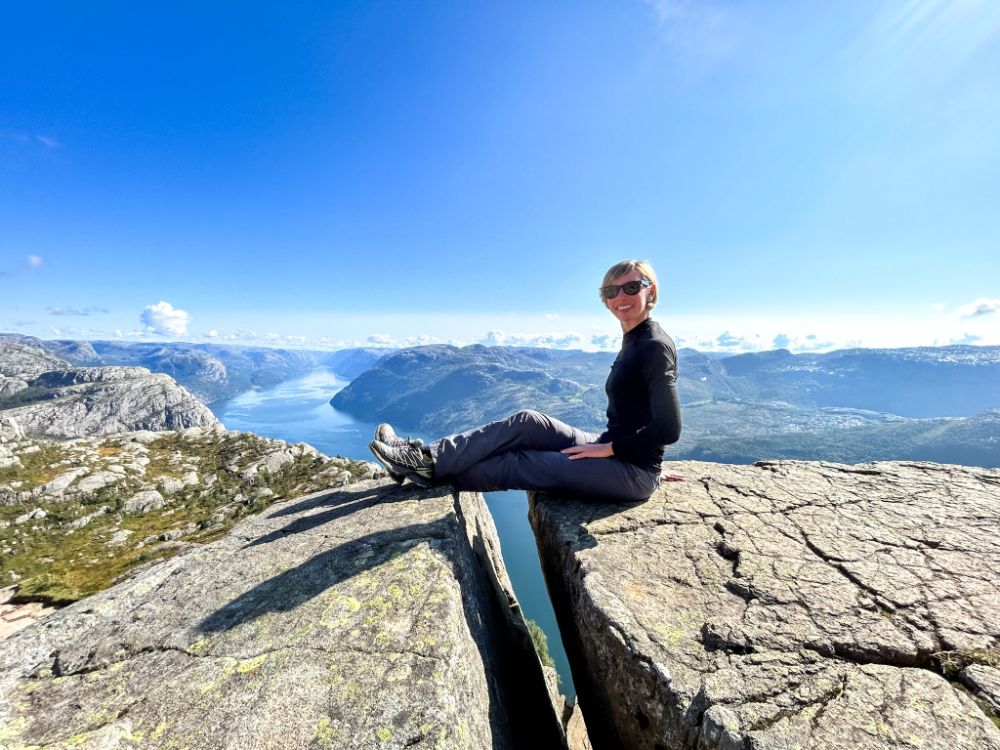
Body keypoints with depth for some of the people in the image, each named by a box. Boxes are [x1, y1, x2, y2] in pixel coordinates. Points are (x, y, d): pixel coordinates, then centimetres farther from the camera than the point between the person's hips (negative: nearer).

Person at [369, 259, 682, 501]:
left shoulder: (655, 346, -19)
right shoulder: (633, 341, 10)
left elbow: (668, 429, -24)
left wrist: (609, 448, -16)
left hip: (633, 472, -7)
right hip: (612, 452, 7)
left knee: (520, 465, -9)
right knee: (526, 423, -6)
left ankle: (431, 468, 6)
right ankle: (426, 456, -4)